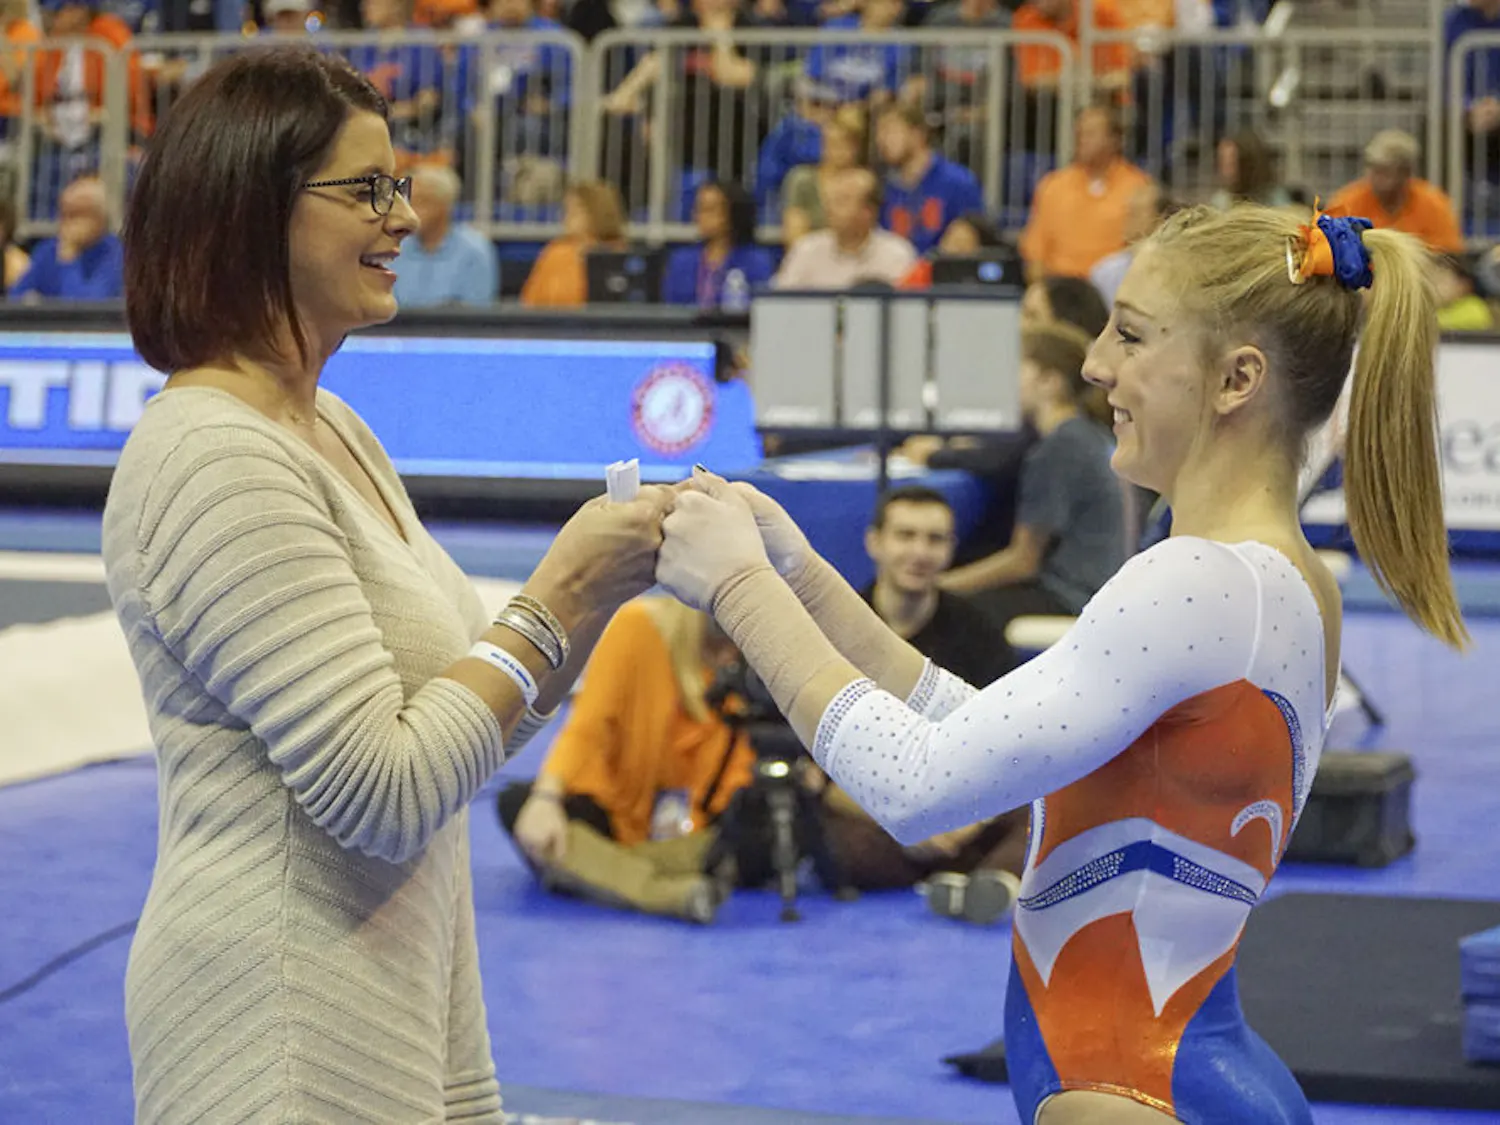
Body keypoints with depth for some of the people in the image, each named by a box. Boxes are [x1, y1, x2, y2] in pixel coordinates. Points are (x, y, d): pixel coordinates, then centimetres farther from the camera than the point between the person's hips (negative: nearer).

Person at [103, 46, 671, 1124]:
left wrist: (603, 585, -1)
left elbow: (474, 717, 13)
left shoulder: (335, 430, 10)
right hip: (294, 1034, -9)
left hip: (402, 991, 9)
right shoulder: (216, 459, -18)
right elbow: (380, 792, -22)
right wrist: (556, 596, -15)